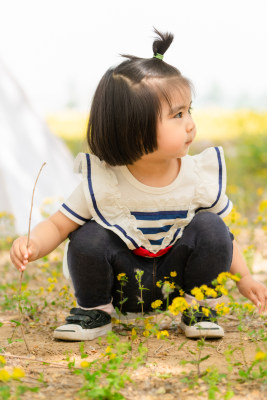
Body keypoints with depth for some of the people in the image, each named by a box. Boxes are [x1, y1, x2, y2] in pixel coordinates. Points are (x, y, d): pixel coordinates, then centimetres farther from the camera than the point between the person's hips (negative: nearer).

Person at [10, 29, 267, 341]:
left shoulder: (200, 177, -14)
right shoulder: (102, 183, -21)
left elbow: (223, 239, 3)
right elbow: (59, 225, -12)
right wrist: (32, 246, -33)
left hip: (176, 276, 2)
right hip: (123, 283, -1)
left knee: (210, 228, -22)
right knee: (88, 238, -28)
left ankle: (198, 308, 0)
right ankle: (95, 310, 1)